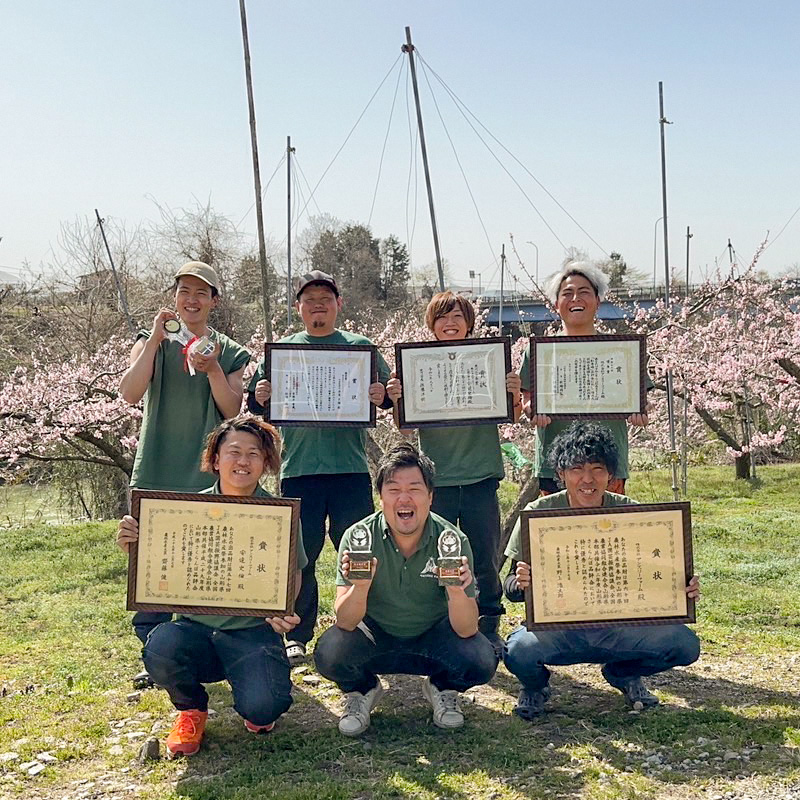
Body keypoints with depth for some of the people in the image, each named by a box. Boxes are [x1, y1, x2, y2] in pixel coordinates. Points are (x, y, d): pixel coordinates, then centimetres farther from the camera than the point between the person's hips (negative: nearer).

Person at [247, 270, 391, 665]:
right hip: (298, 468, 1)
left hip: (350, 468, 0)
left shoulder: (360, 346, 9)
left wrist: (382, 396, -13)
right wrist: (260, 397, -14)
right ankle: (297, 636, 17)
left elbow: (389, 393, 10)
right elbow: (255, 401, 9)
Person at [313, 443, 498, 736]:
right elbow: (346, 623, -23)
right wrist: (360, 586, -45)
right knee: (329, 653, -29)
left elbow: (467, 631, -21)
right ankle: (362, 690, 8)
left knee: (481, 661, -27)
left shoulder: (453, 541, -18)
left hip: (433, 637, 0)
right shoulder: (358, 537, -18)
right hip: (375, 637, 0)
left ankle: (442, 689, 11)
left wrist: (456, 591, -43)